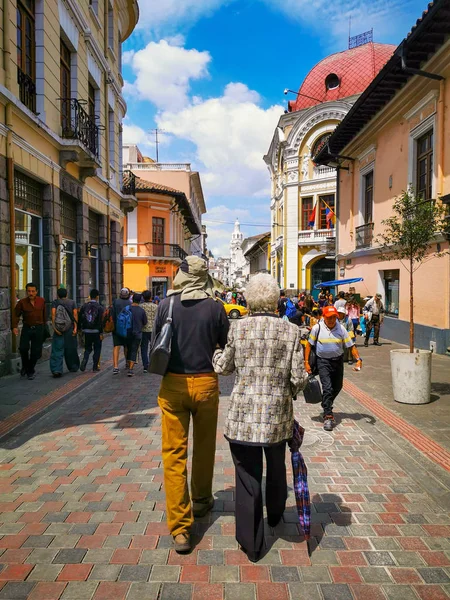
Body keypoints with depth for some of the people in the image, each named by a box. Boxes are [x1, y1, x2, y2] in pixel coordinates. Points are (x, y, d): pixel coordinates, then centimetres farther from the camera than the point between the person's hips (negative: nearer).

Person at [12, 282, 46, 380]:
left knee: (35, 351, 3)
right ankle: (25, 366, 14)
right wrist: (15, 326, -10)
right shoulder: (22, 302, -5)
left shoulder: (42, 301, 0)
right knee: (23, 348, -14)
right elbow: (16, 314, 1)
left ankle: (31, 371, 21)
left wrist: (44, 325, 16)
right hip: (26, 328, -1)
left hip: (38, 328, 1)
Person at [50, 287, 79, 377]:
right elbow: (75, 314, -3)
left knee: (57, 349, -2)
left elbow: (53, 314, -10)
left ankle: (56, 370, -14)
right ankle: (73, 367, 27)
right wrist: (75, 327, -7)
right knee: (71, 348, 14)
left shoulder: (55, 302, 5)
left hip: (58, 328, -1)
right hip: (70, 328, 2)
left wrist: (54, 327, -13)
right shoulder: (72, 302, 8)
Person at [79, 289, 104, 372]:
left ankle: (84, 360, -7)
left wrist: (81, 329, 11)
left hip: (87, 331, 3)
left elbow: (79, 319, 2)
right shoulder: (100, 307, -10)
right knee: (97, 349, 9)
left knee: (88, 348, 17)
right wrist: (101, 332, -9)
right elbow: (101, 321, -13)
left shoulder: (84, 306, 2)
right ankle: (95, 367, 11)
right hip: (96, 331, -3)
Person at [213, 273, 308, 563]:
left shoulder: (239, 328, -8)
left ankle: (252, 544, 24)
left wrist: (216, 351, 23)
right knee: (276, 468, 27)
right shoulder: (291, 331, -7)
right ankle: (275, 515, 53)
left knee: (247, 477, 11)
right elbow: (299, 378, -9)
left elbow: (222, 367, 3)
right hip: (278, 414, 2)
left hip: (243, 415, -2)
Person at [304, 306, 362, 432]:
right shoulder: (317, 328, -9)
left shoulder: (341, 329, -4)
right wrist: (306, 362, -7)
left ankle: (326, 405, 41)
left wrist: (358, 359, -17)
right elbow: (309, 345, -3)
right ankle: (328, 416, -9)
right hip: (323, 361, -3)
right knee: (327, 387, -13)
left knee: (337, 387, 15)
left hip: (338, 360, 4)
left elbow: (351, 346, -3)